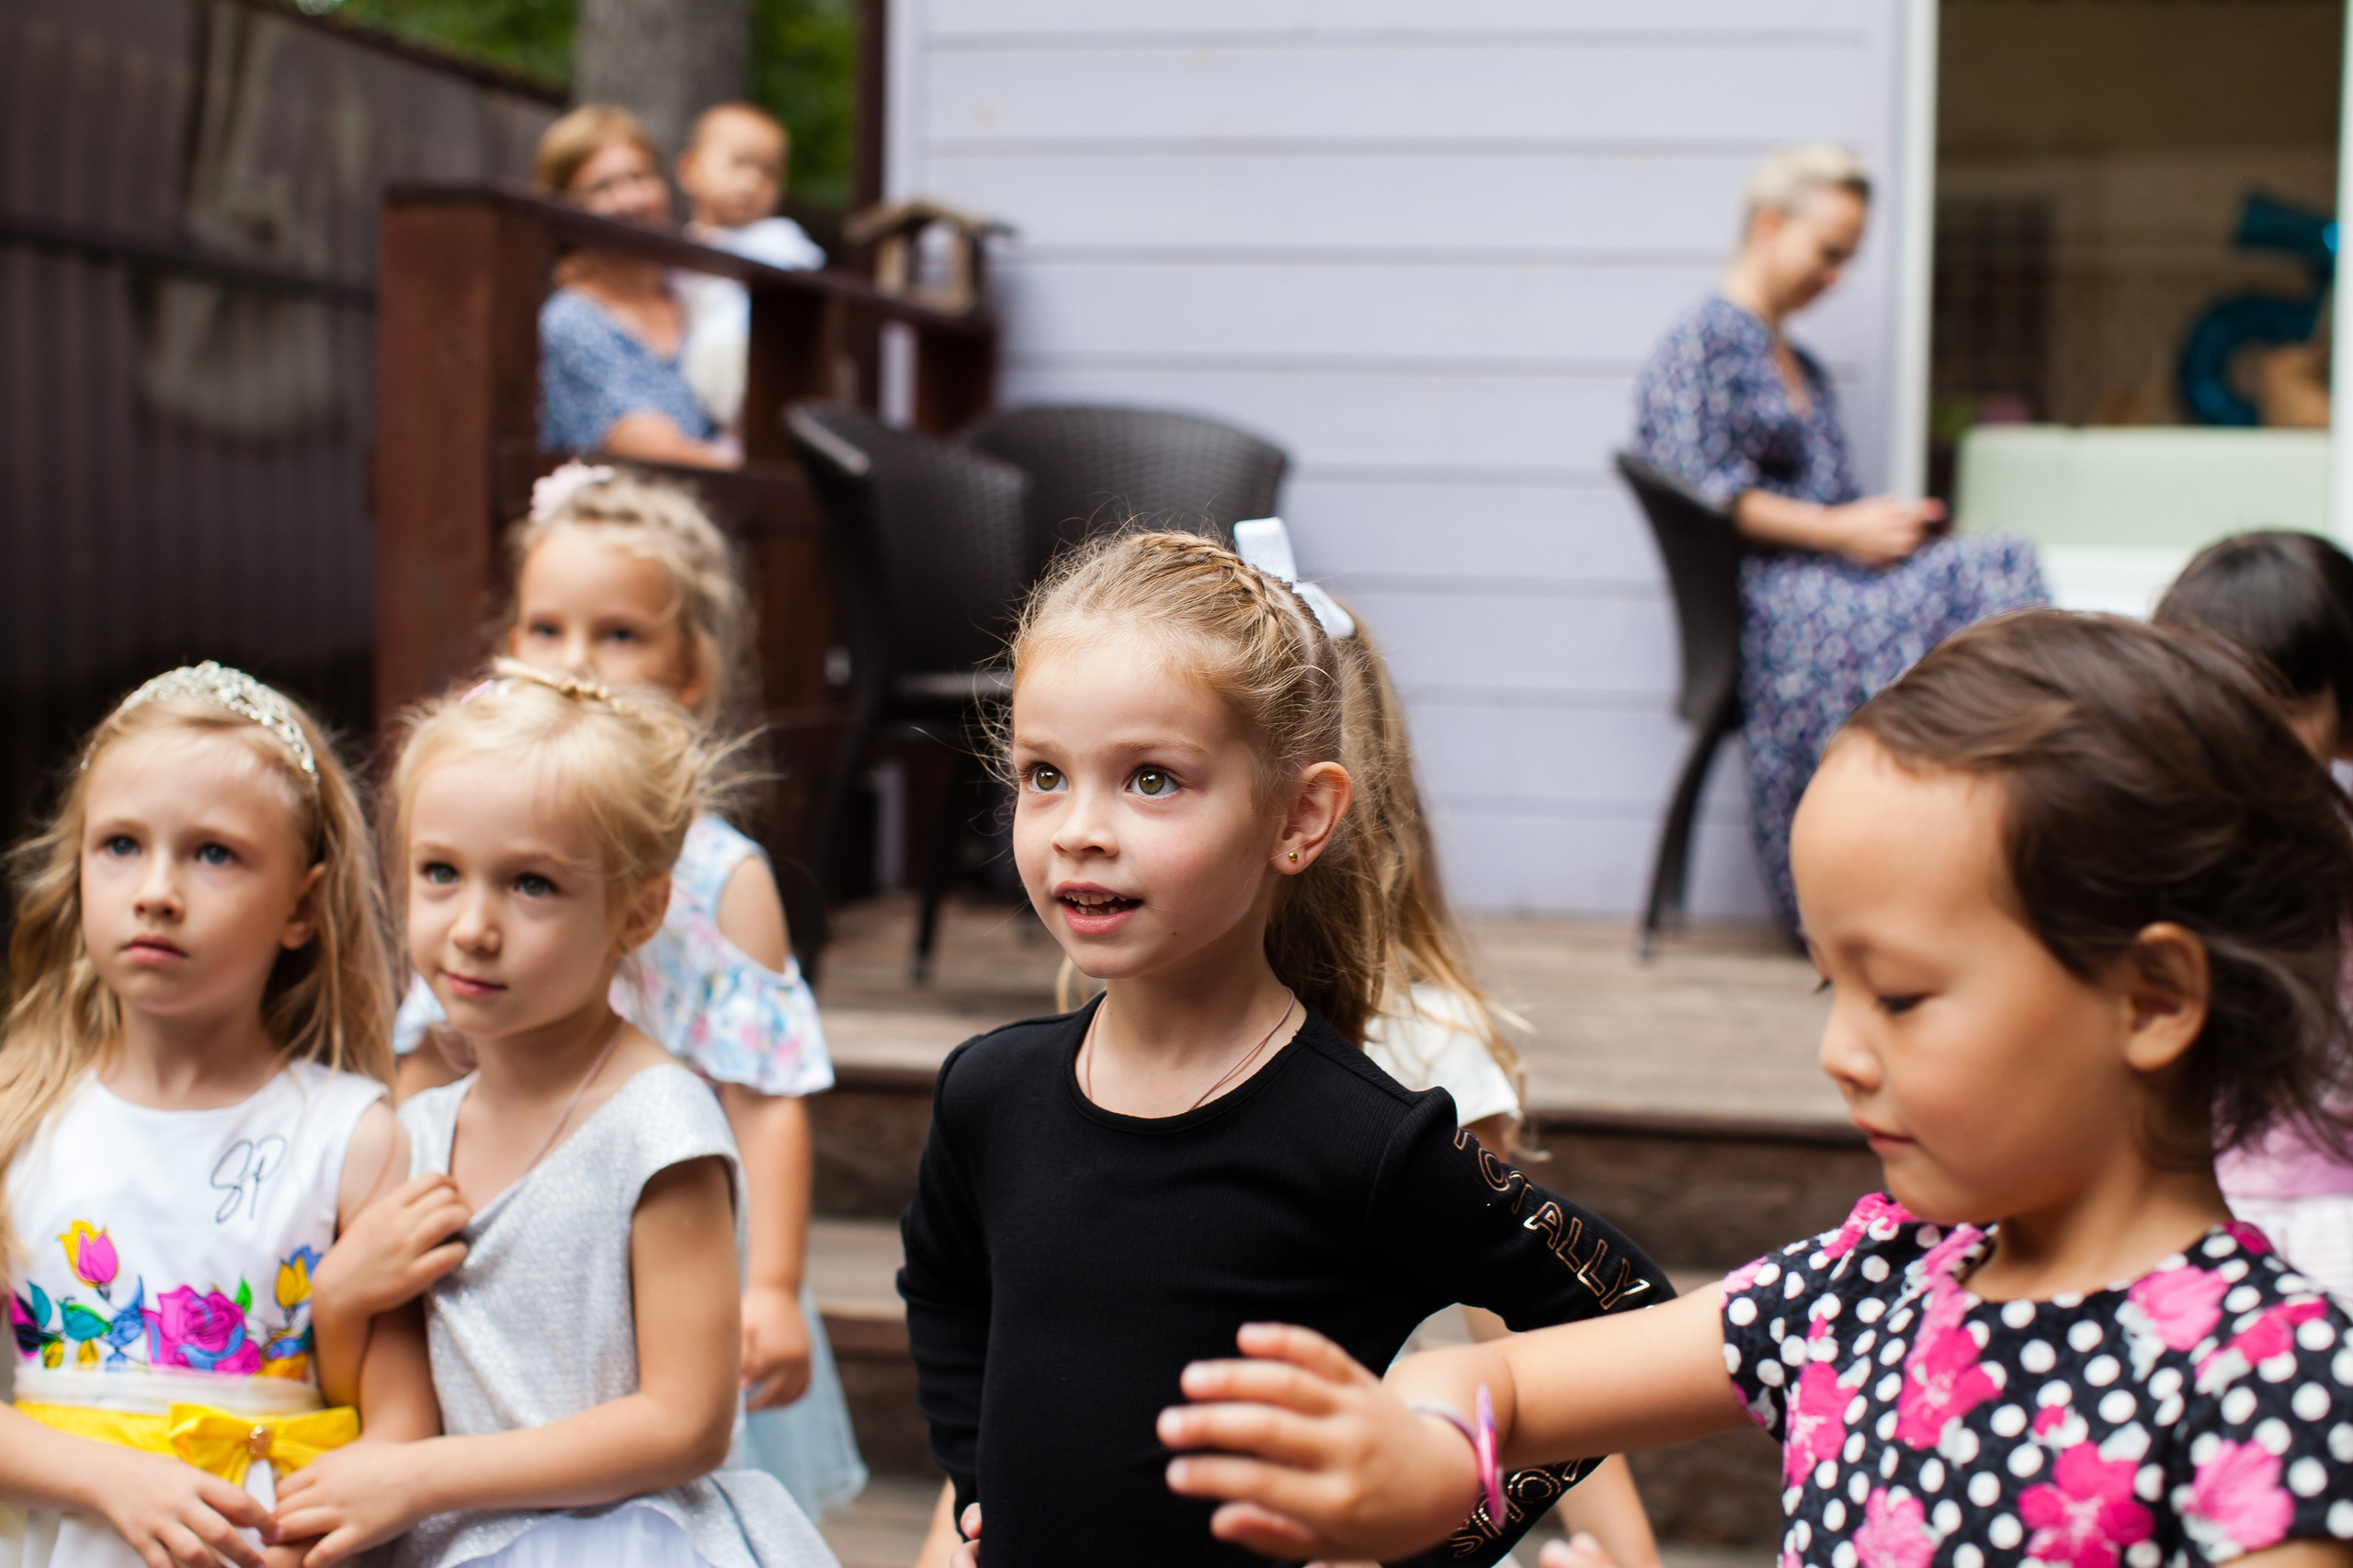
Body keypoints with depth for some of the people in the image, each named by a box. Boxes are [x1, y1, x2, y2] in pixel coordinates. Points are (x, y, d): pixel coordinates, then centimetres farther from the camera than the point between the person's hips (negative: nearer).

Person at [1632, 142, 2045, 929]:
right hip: (1758, 592, -7)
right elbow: (1701, 494, -9)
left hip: (1829, 577, 8)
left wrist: (1886, 523, 4)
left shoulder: (1804, 369, 30)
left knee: (2003, 564, -20)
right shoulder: (1699, 345, 3)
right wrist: (1838, 532, -13)